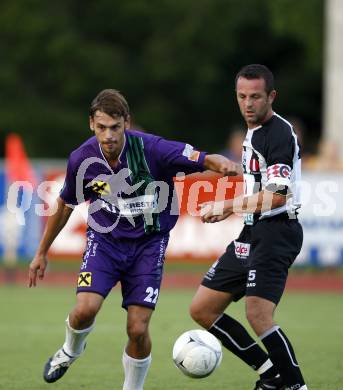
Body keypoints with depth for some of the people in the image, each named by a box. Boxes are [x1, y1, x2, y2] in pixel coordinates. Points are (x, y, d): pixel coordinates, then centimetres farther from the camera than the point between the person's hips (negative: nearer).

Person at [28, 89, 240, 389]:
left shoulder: (151, 148, -20)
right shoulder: (81, 159, -11)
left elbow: (205, 160, -22)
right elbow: (65, 206, 7)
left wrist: (224, 165, -47)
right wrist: (42, 253, 16)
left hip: (148, 244, -1)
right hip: (105, 240, 1)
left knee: (138, 329, -10)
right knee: (85, 308, -21)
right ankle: (71, 351, 14)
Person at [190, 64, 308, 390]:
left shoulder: (279, 133, -14)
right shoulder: (252, 132, 16)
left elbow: (276, 195, -22)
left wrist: (226, 207, -15)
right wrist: (230, 209, 18)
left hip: (276, 232, -10)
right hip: (252, 232, 10)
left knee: (257, 315, -23)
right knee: (201, 310, 8)